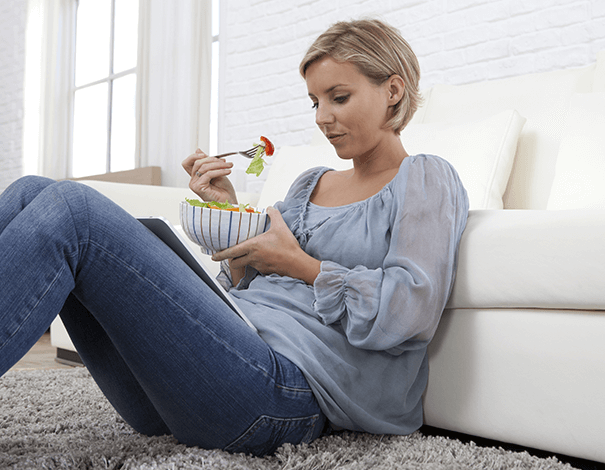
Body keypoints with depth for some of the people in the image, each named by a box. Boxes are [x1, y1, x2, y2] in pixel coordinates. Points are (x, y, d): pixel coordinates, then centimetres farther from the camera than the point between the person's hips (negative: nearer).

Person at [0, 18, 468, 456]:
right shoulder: (311, 183, 29)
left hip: (285, 385, -7)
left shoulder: (427, 179, 9)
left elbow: (410, 312, -7)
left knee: (72, 207, -23)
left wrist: (300, 265, -2)